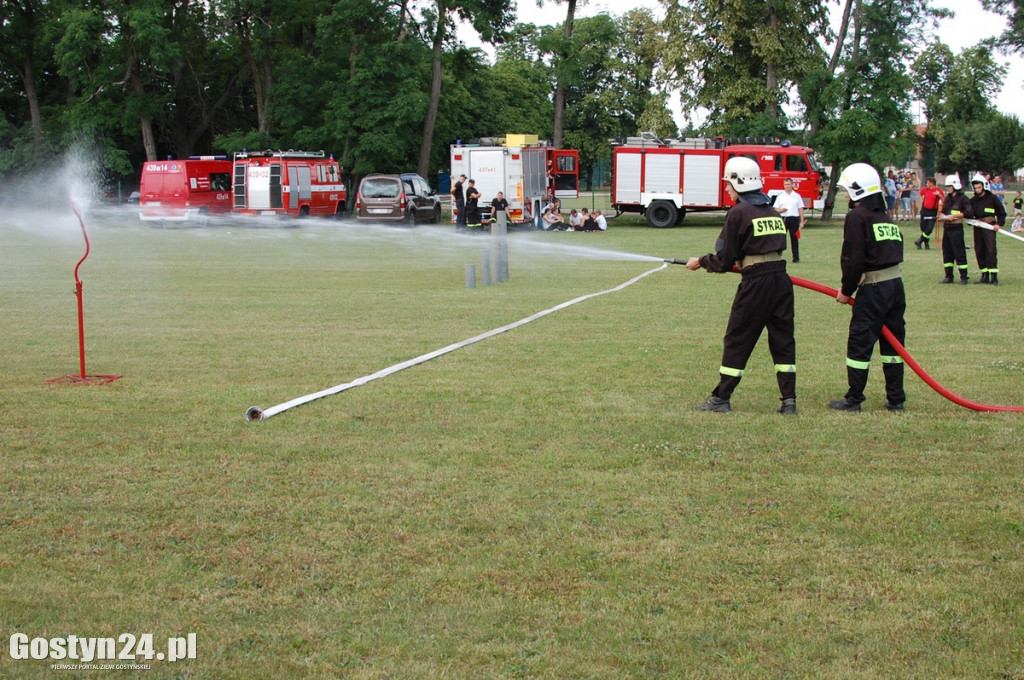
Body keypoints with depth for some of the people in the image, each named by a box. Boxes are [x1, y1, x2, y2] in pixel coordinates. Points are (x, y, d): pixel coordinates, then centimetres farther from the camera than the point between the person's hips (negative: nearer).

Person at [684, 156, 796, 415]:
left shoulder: (739, 212, -7)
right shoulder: (772, 210, 12)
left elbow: (724, 260, -6)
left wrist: (700, 262, 11)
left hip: (756, 284, -6)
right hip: (781, 278, 6)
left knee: (737, 340, 3)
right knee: (783, 340, 9)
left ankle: (721, 398, 9)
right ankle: (789, 401, 8)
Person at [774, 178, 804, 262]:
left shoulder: (797, 196, 9)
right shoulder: (780, 197, 9)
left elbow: (801, 210, 8)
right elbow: (776, 209, 8)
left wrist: (802, 222, 2)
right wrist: (781, 210, -15)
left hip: (794, 218, 0)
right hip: (783, 219, 0)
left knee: (794, 239, 1)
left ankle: (796, 257, 5)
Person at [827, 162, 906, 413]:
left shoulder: (857, 217, -8)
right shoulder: (885, 217, 16)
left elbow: (853, 259, -14)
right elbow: (895, 252, 13)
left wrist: (847, 290, -3)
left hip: (873, 287, -8)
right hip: (896, 284, 8)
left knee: (860, 342, 1)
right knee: (892, 342, 13)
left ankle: (853, 400, 5)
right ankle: (896, 399, 16)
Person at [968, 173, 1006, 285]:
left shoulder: (992, 198, 1)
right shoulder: (973, 200, 13)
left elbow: (1002, 212, 5)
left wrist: (999, 223, -8)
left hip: (989, 227, -5)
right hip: (977, 228, 5)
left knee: (991, 250, -14)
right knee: (979, 251, 4)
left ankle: (994, 276, -15)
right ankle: (985, 275, 12)